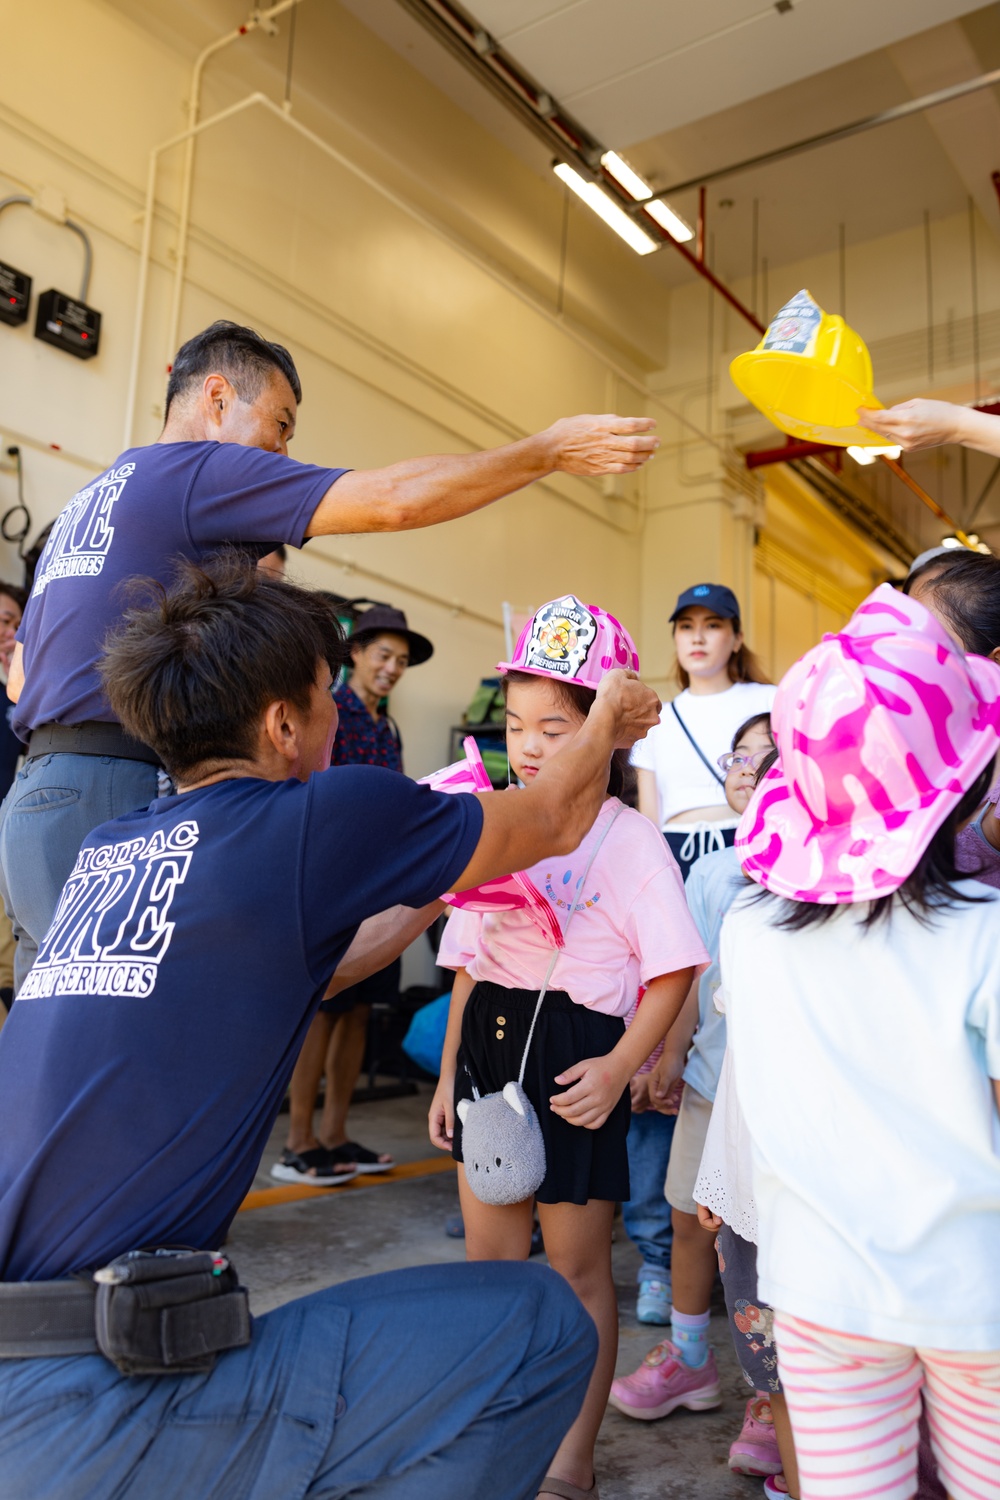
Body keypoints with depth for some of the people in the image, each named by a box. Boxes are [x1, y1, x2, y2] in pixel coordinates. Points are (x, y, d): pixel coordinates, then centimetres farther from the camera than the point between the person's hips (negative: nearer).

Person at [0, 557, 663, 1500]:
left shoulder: (104, 852, 10)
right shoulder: (321, 817, -11)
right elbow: (560, 819, 5)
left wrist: (441, 882, 31)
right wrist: (610, 718, 25)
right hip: (81, 1407, -8)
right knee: (541, 1328, -4)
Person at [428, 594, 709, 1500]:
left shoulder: (627, 839, -11)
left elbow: (673, 971, -12)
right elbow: (470, 963, 11)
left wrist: (619, 1068, -20)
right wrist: (449, 1073, 12)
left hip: (575, 1060, -6)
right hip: (491, 1050, 6)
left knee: (578, 1269, 10)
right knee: (489, 1256, 18)